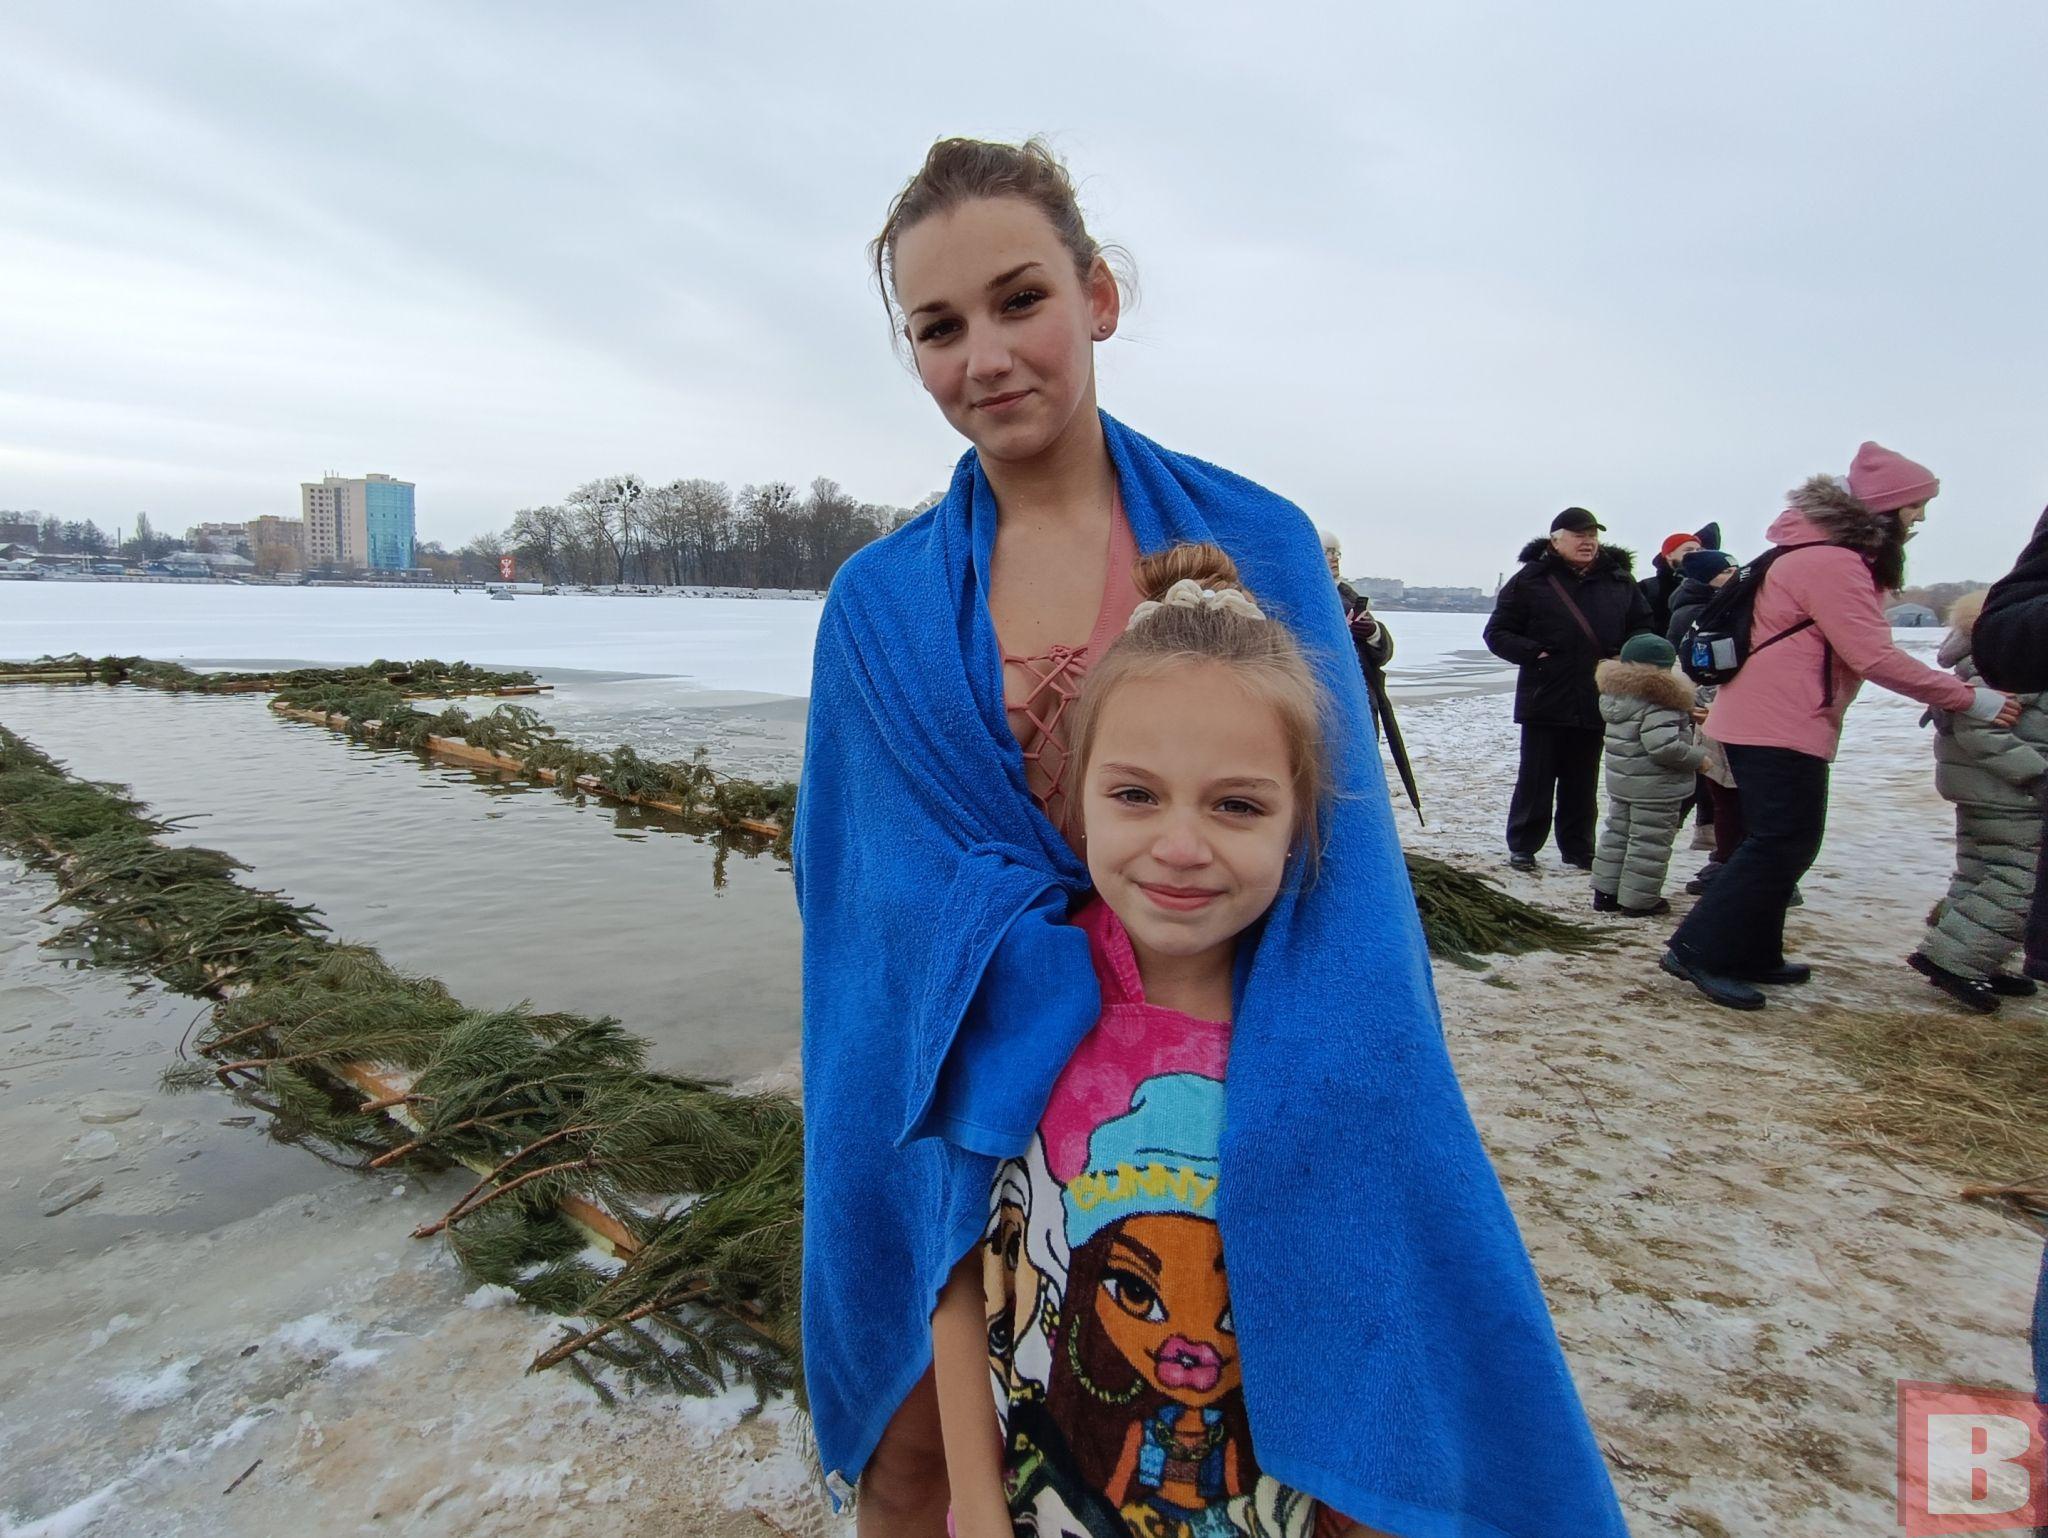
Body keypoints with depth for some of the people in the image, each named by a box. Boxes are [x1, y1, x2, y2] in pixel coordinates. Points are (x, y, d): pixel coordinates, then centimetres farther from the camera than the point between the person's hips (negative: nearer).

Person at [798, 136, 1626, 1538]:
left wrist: (1313, 1083, -16)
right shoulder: (879, 606, -2)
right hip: (964, 1074, 2)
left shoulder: (1257, 544, -6)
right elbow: (853, 879, 0)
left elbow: (1335, 840, -7)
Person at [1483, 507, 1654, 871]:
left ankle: (1578, 848, 25)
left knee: (1582, 782, 13)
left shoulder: (1619, 580, 6)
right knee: (1535, 779, 5)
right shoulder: (1530, 580, -4)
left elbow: (1643, 626, 15)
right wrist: (1533, 653, -16)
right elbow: (1497, 633, -2)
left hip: (1597, 701, 3)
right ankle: (1522, 847, 16)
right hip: (1544, 701, -3)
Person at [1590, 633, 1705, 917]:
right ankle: (1638, 900, 8)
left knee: (1617, 833, 17)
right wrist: (1698, 756, -14)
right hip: (1655, 789, -8)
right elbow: (1663, 746, -29)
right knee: (1650, 842, 2)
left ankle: (1605, 892, 23)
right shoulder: (1659, 703, -22)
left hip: (1620, 783, 9)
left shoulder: (1614, 696, 6)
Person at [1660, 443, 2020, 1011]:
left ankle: (1753, 956, 22)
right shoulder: (1831, 562, -15)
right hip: (1779, 728, -11)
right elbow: (1874, 657, -19)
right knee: (1780, 847, -9)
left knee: (1784, 846, 15)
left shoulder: (1835, 557, 19)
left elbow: (1863, 652, 16)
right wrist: (1968, 698, -13)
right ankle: (1700, 953, -6)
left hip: (1768, 723, 11)